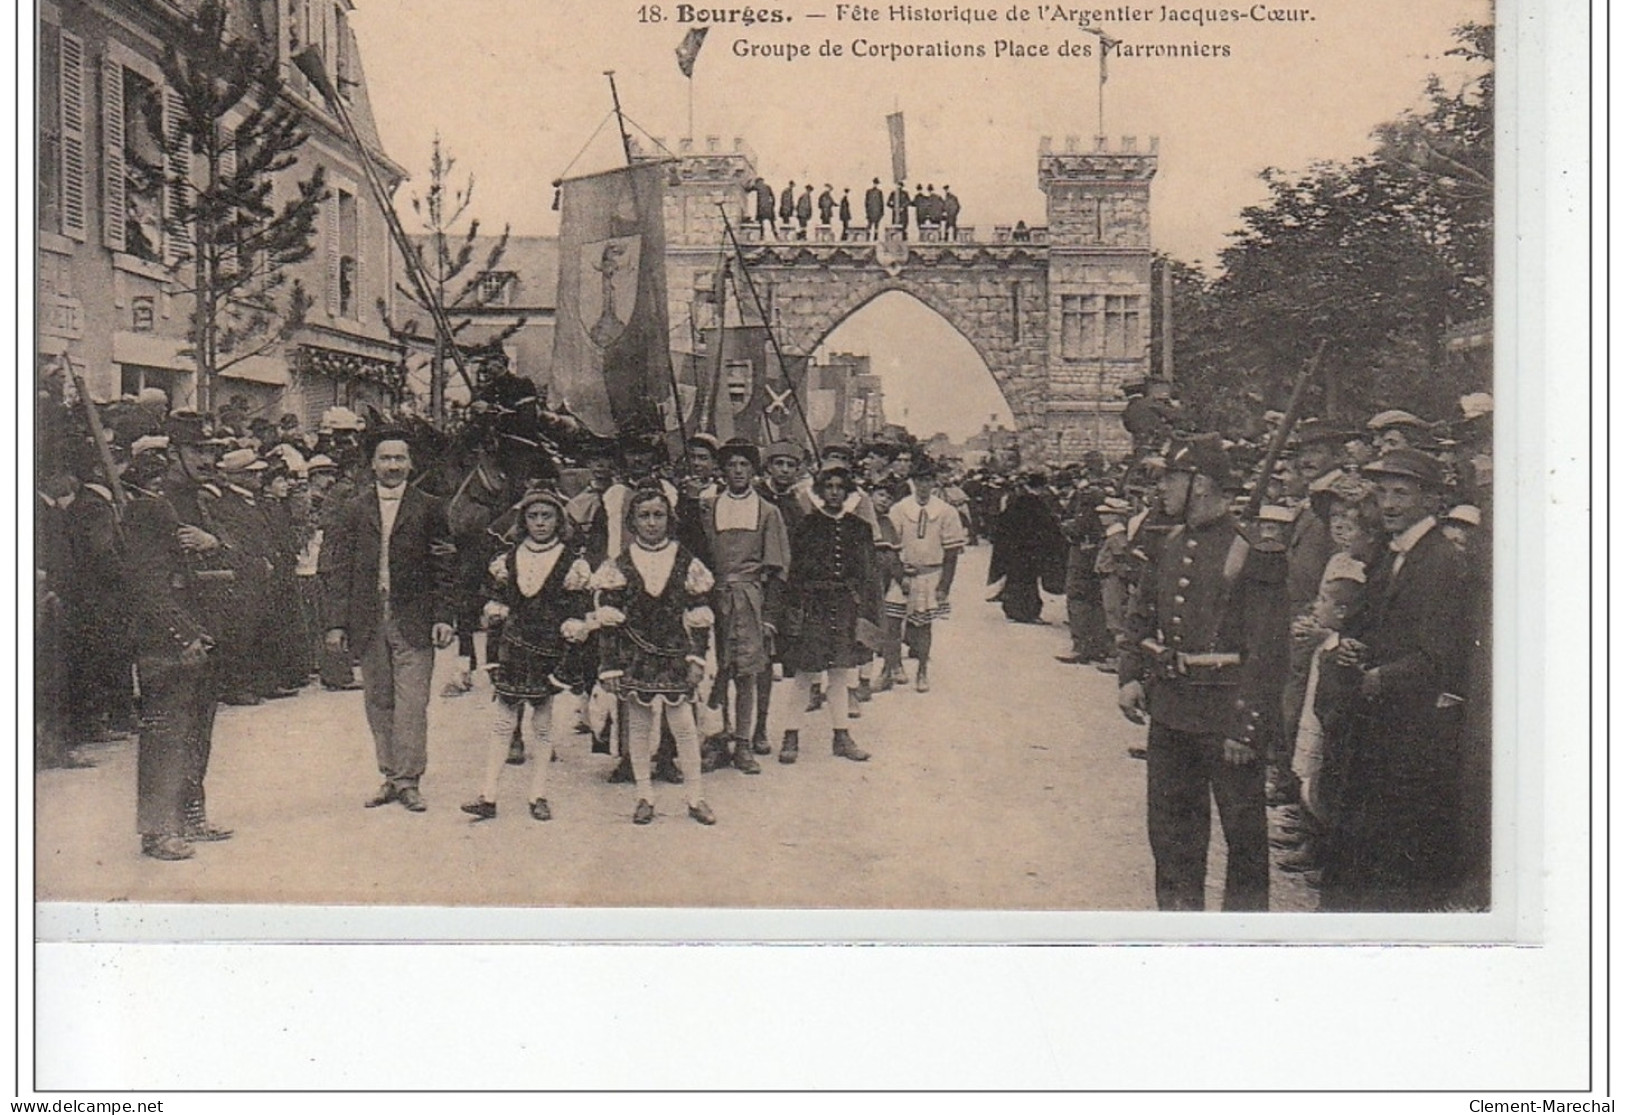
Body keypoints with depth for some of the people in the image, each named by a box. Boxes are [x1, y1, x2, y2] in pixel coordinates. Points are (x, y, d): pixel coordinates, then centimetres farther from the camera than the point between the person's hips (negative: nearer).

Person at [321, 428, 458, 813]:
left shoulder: (429, 508, 4)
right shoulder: (355, 510, 10)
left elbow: (445, 568, 3)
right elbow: (337, 569, 8)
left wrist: (443, 618, -5)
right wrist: (336, 622, 1)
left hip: (413, 621, -3)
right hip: (368, 620, 3)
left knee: (411, 702, -5)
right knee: (378, 702, 8)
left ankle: (408, 779, 1)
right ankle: (390, 776, 17)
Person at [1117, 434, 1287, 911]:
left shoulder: (1251, 551, -14)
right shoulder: (1171, 544, 8)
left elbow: (1263, 649, -16)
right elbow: (1142, 617, 18)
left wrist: (1243, 727, -18)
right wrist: (1130, 676, 5)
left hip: (1225, 714, -7)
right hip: (1169, 707, 7)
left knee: (1243, 826, 6)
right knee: (1170, 822, 15)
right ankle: (1178, 909, 29)